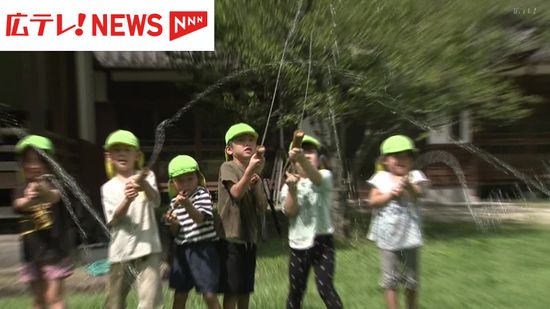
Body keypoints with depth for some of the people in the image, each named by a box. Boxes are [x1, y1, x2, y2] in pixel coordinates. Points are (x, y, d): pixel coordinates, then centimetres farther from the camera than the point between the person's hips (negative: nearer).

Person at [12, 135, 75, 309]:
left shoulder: (53, 185, -9)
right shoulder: (22, 191, 3)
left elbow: (54, 197, -33)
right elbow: (19, 205, -21)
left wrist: (43, 191, -57)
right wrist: (29, 199, -45)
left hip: (55, 250, -5)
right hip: (32, 254, 5)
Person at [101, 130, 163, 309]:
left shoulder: (146, 177, 1)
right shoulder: (108, 188, 5)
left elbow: (156, 201, -18)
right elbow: (114, 219, -9)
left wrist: (144, 185, -40)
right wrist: (127, 200, -30)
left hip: (147, 249, -2)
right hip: (120, 252, 2)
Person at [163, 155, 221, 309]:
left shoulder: (202, 194, -9)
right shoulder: (175, 202, 6)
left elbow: (200, 218, -24)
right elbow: (175, 232, 10)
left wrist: (188, 204, -40)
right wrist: (173, 222, -12)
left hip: (203, 248, -5)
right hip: (182, 249, 6)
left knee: (209, 294, -5)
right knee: (179, 294, 18)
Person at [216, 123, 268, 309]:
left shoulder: (255, 173, 11)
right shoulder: (227, 167, -7)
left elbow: (262, 208, 3)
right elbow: (236, 192, -25)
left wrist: (256, 183, -10)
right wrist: (250, 169, -38)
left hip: (249, 237, 6)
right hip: (231, 237, -6)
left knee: (246, 288, 16)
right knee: (231, 289, 0)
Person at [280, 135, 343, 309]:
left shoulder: (325, 176, -4)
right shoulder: (289, 184, 3)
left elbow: (314, 178, -30)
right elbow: (290, 211, -9)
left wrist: (302, 159, -49)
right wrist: (292, 189, -25)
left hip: (321, 240, -2)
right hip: (298, 243, 3)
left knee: (325, 287, -9)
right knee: (296, 290, 14)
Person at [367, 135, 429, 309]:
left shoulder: (414, 176, -1)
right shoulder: (381, 177, -2)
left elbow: (418, 194, -19)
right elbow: (372, 201, -7)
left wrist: (408, 185, -39)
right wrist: (390, 195, -20)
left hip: (409, 235, 1)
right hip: (388, 236, -1)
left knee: (411, 279, 18)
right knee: (390, 280, 6)